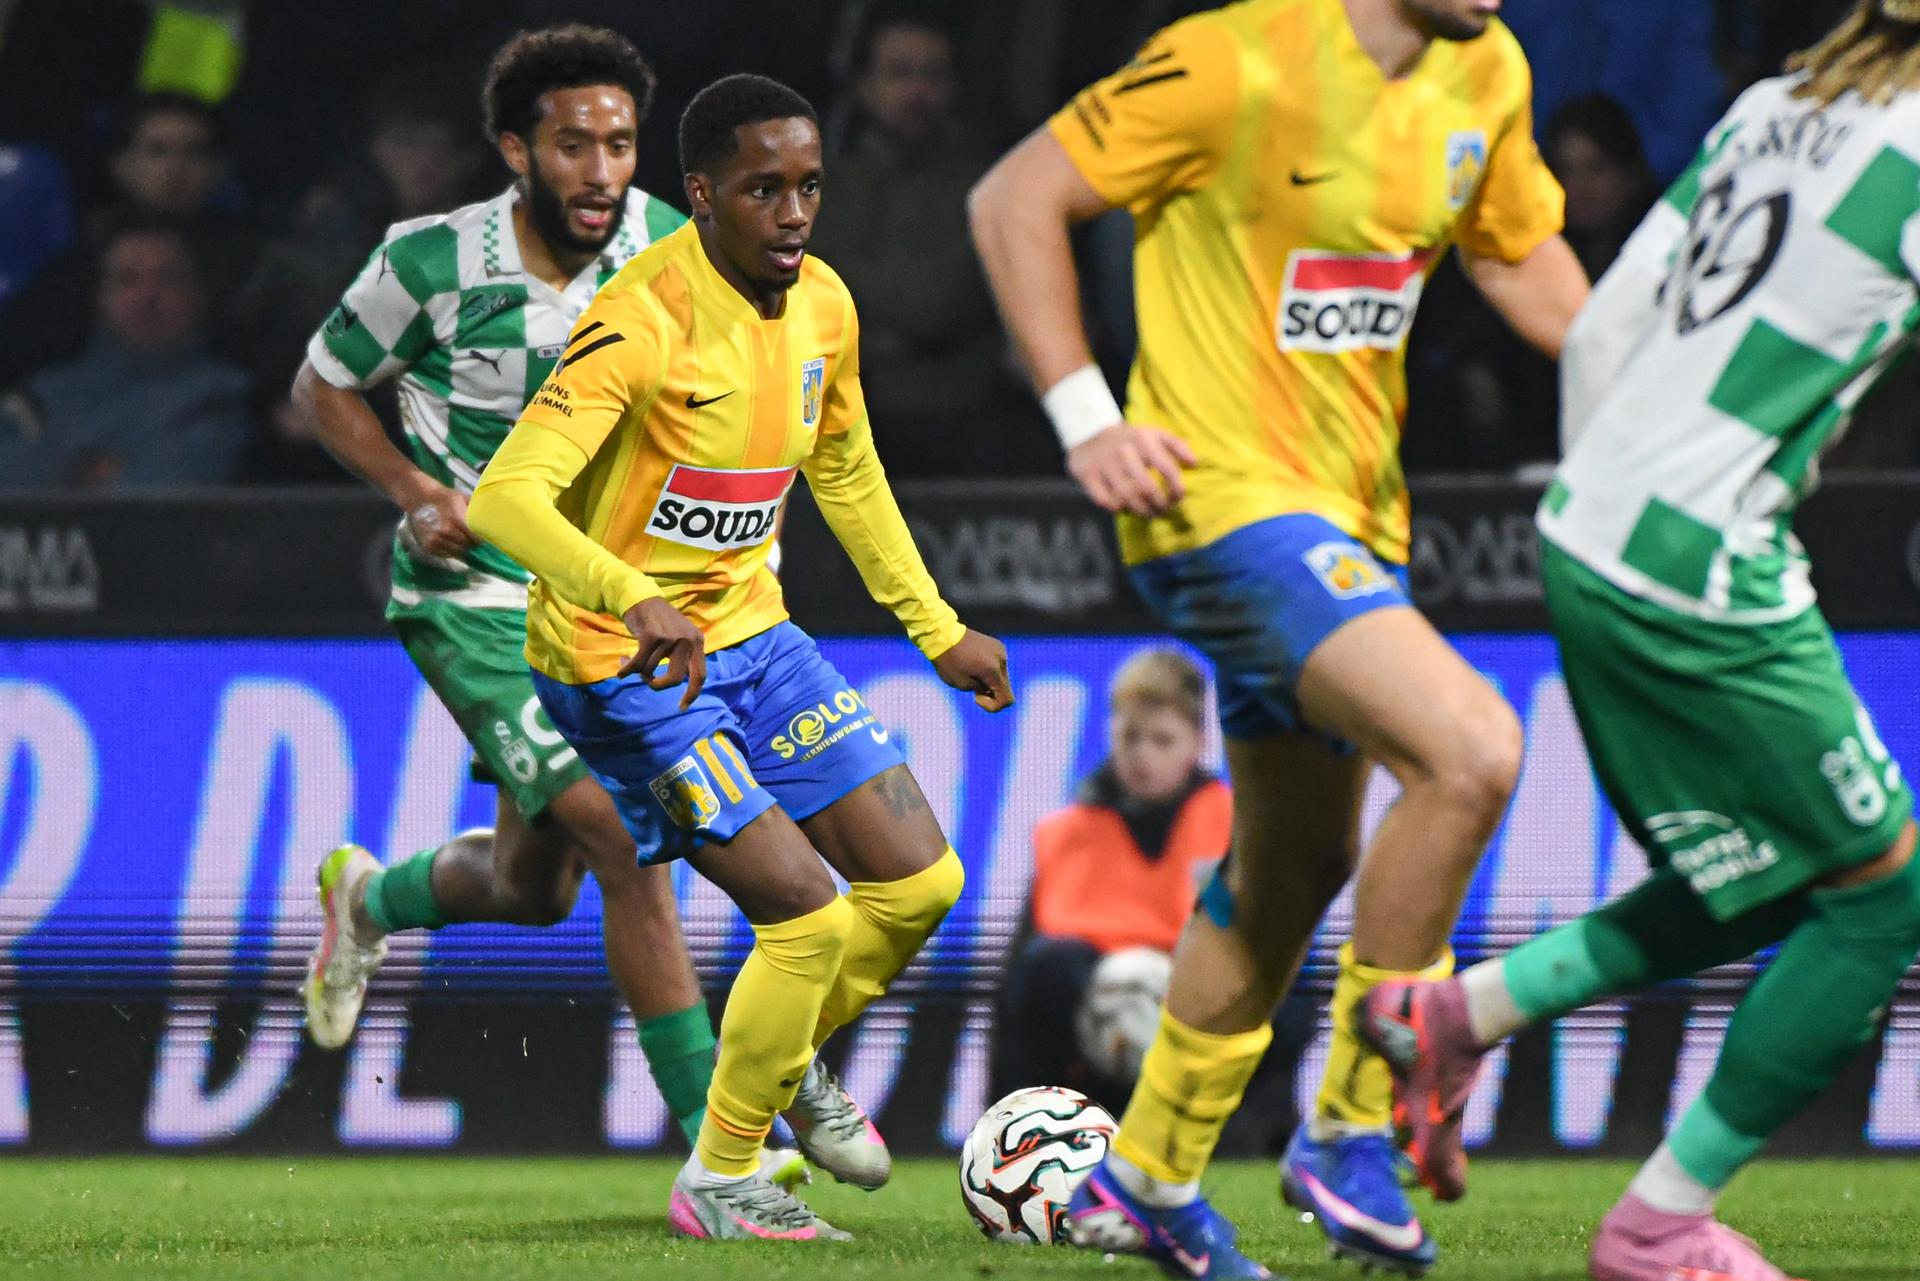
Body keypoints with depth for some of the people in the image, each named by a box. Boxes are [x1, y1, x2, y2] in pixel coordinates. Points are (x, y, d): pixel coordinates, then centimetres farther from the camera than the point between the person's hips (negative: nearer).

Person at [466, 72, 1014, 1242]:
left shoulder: (822, 304, 0)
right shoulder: (645, 321, -25)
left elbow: (847, 475, 19)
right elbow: (504, 499, -34)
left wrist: (937, 628, 19)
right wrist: (634, 602, -49)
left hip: (748, 633, 8)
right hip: (624, 663, -8)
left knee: (920, 881, 4)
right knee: (806, 914, -15)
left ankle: (793, 1061, 31)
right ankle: (721, 1183, 4)